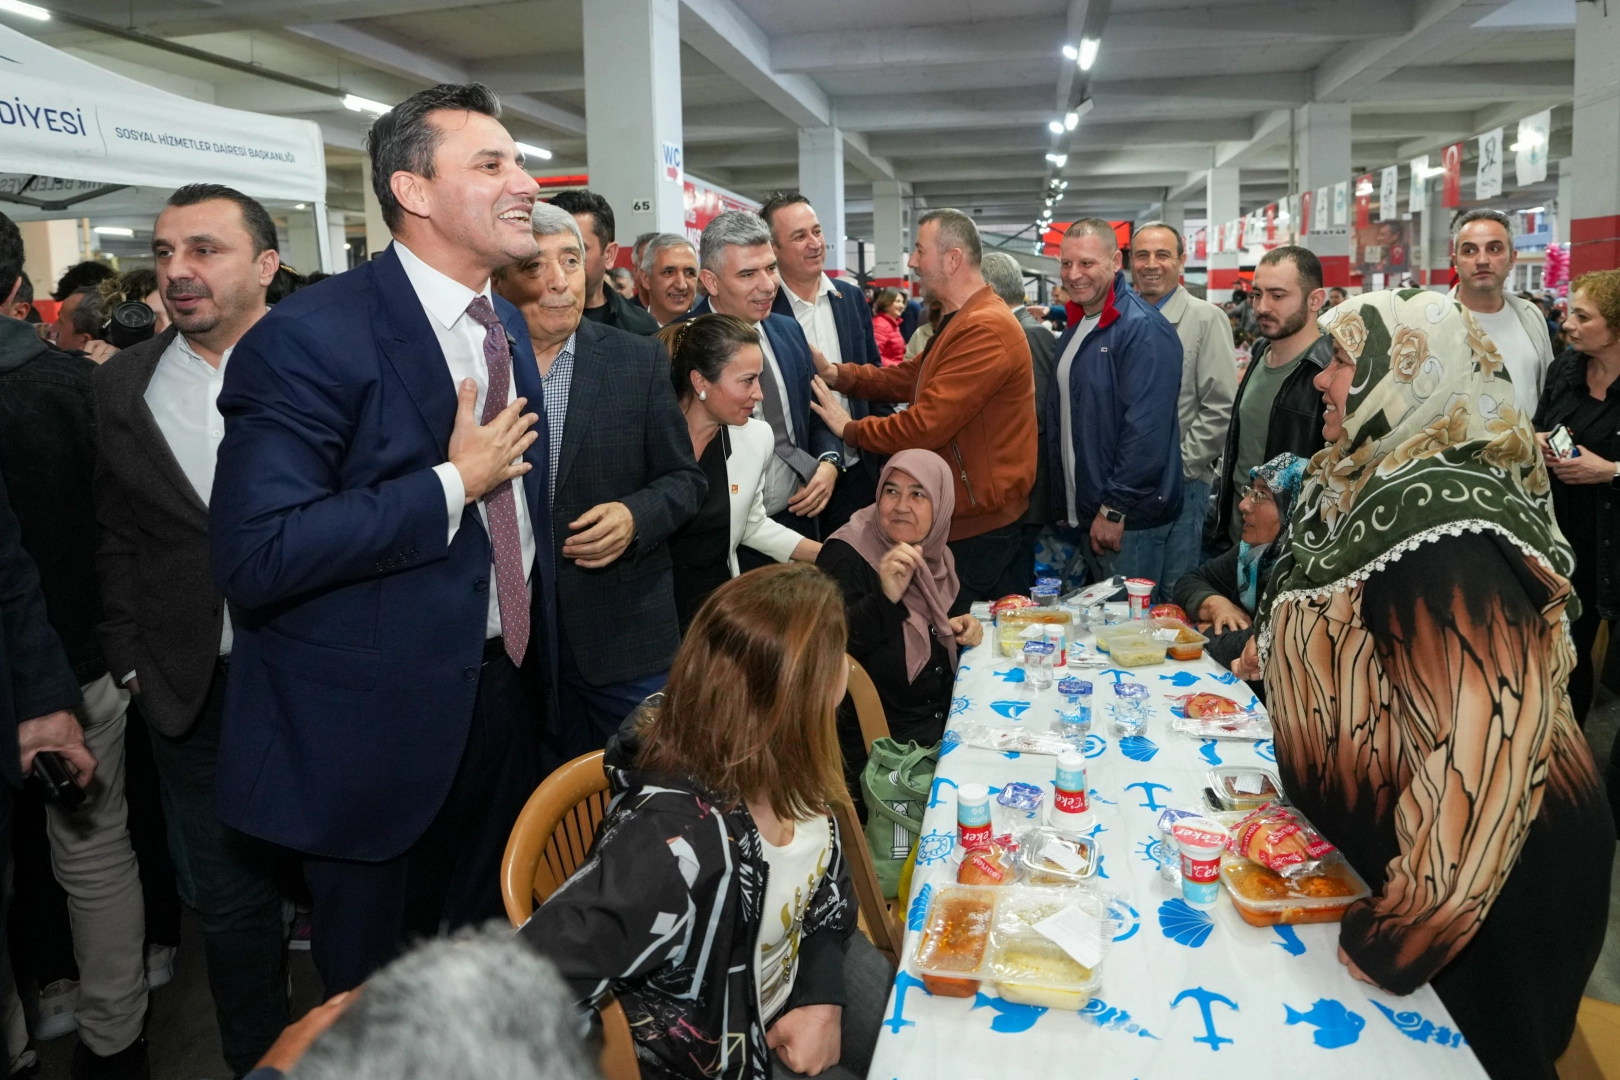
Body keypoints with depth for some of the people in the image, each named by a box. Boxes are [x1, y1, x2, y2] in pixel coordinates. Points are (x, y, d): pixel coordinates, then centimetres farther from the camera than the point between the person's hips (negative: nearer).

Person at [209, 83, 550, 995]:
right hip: (379, 723, -6)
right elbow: (256, 554, -28)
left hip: (504, 694, 7)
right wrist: (453, 484, -23)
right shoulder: (310, 337, -19)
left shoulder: (511, 326, 7)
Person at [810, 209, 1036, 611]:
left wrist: (850, 429, -12)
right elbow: (907, 378, 12)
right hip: (963, 516, 10)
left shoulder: (985, 330, -23)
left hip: (982, 527, -10)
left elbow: (927, 425, -26)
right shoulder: (959, 322, 14)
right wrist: (837, 373, -3)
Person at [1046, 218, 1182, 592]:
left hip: (1129, 519, -8)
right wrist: (1064, 505, 14)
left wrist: (1115, 509, -21)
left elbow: (1147, 430, -22)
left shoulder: (1143, 329, -15)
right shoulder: (1075, 330, 14)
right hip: (1082, 517, 9)